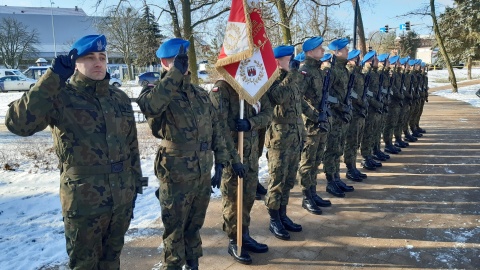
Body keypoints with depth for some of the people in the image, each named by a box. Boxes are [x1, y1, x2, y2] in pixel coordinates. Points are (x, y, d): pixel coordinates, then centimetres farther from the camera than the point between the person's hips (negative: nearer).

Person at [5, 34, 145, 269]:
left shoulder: (120, 98, 6)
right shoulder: (61, 97, -10)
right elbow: (17, 123, -27)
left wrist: (135, 182, 13)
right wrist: (53, 78, -27)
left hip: (122, 199, 5)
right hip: (84, 202, -4)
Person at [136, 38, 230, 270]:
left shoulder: (201, 94, 8)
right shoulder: (157, 92, -10)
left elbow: (215, 129, 12)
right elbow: (148, 105, -36)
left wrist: (220, 162, 7)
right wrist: (175, 73, -31)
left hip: (203, 176, 6)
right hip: (176, 178, -5)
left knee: (194, 226, 22)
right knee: (175, 231, 11)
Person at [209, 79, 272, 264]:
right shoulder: (222, 88, -13)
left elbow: (268, 111, 2)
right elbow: (220, 127, -19)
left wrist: (251, 122, -20)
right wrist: (234, 158, -21)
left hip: (252, 151, 6)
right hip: (230, 152, -6)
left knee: (249, 196, 15)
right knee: (233, 198, 5)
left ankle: (245, 236, 32)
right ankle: (234, 242, 20)